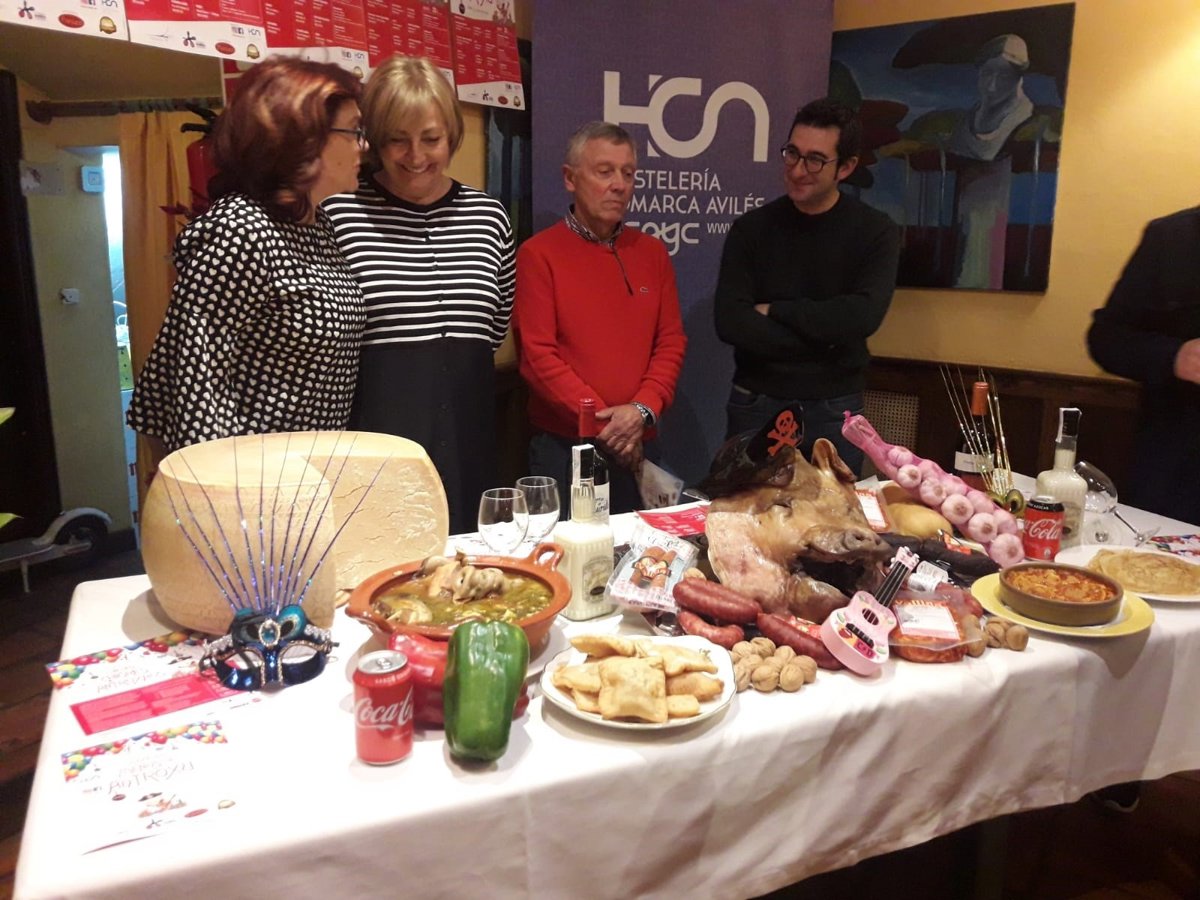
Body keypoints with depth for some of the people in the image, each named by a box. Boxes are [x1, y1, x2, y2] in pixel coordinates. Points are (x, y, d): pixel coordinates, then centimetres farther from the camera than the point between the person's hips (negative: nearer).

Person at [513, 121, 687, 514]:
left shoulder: (652, 252, 10)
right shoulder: (539, 253, -5)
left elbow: (672, 341, 6)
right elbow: (537, 355, -11)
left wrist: (643, 410, -10)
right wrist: (604, 424, -13)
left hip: (639, 445, 4)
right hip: (563, 449, -4)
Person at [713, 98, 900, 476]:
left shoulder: (876, 232, -3)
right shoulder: (751, 228, -3)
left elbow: (862, 317, -19)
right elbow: (730, 323, -14)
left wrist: (774, 310, -13)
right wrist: (824, 338, -15)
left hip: (835, 410, 0)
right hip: (756, 405, 1)